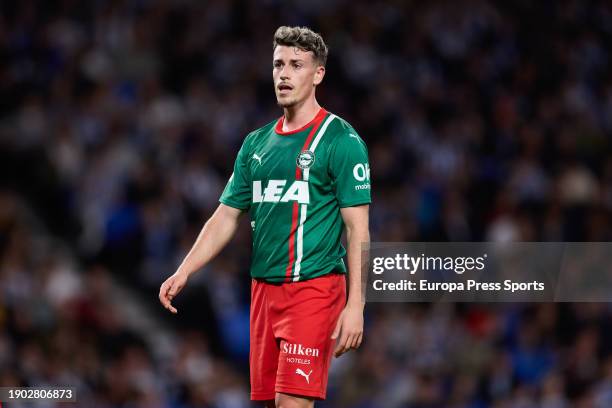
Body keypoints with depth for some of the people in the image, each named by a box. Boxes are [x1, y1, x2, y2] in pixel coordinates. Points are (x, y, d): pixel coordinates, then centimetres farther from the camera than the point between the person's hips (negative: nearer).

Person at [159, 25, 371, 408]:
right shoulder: (256, 143, 14)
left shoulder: (341, 140, -6)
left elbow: (358, 229, -9)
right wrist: (183, 273, 5)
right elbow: (225, 218, 17)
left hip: (313, 289, -7)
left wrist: (355, 306, -15)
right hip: (264, 289, 7)